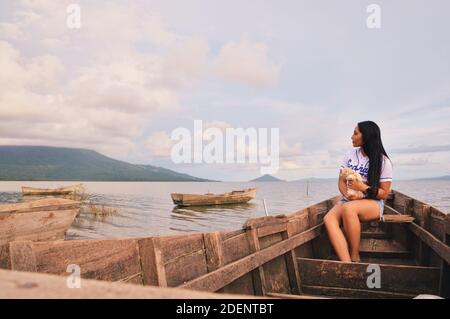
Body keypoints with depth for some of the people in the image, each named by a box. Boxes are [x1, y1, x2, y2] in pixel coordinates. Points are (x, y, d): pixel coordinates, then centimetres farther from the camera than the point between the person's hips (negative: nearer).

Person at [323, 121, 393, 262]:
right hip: (349, 200, 4)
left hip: (373, 203, -4)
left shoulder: (383, 161, -4)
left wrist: (363, 188, -19)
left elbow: (384, 193, -3)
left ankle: (355, 257, -23)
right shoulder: (350, 154, 8)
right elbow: (341, 181, 8)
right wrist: (347, 194, -14)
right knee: (328, 219, -30)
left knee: (348, 208, -39)